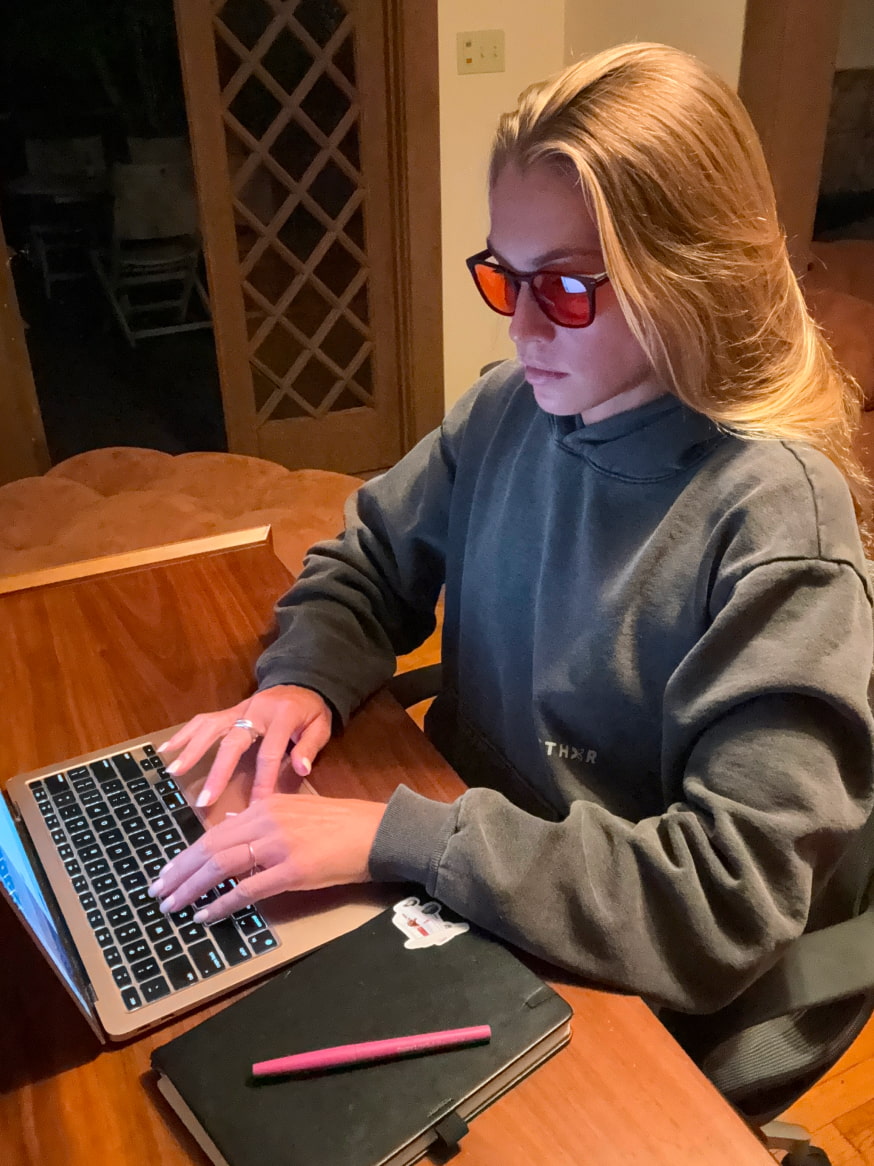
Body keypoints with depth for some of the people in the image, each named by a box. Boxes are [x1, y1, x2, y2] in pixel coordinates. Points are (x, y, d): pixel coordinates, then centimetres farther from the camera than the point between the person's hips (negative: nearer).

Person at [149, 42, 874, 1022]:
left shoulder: (774, 518, -24)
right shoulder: (511, 407, -7)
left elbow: (735, 897, -26)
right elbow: (367, 559, 7)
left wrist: (397, 837, -30)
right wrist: (302, 681, -13)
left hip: (603, 984, -4)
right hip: (446, 896, 5)